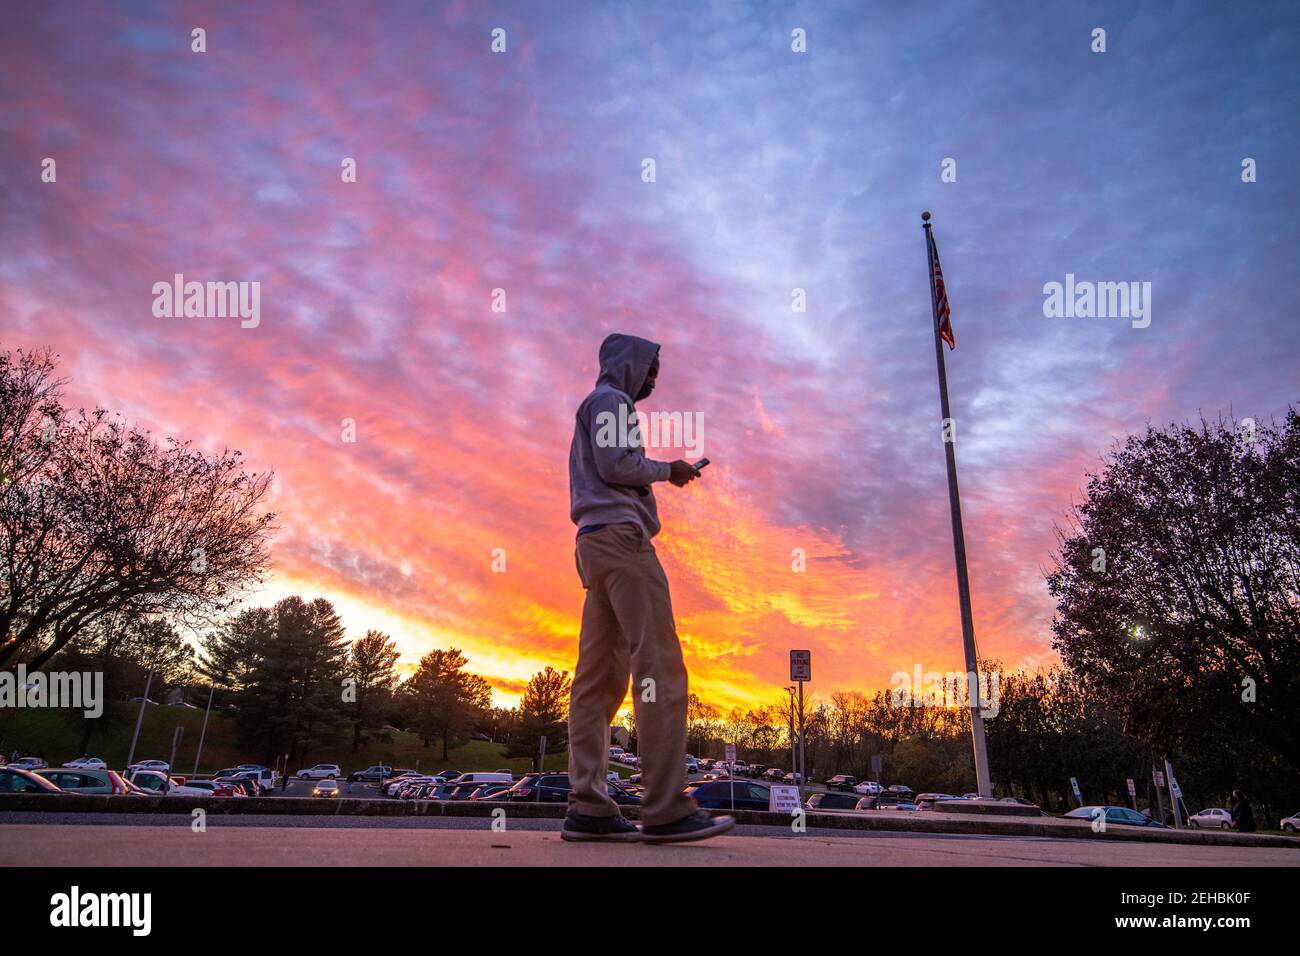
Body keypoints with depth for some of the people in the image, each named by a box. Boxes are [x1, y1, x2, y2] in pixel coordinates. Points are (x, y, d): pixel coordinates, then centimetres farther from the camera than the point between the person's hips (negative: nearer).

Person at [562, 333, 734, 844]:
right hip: (620, 535, -10)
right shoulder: (611, 401, 2)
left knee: (600, 677, -1)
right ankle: (667, 808, -20)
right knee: (660, 665, -16)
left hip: (597, 542, 10)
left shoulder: (594, 409, 31)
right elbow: (616, 464, -12)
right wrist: (667, 469, 2)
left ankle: (589, 807, -6)